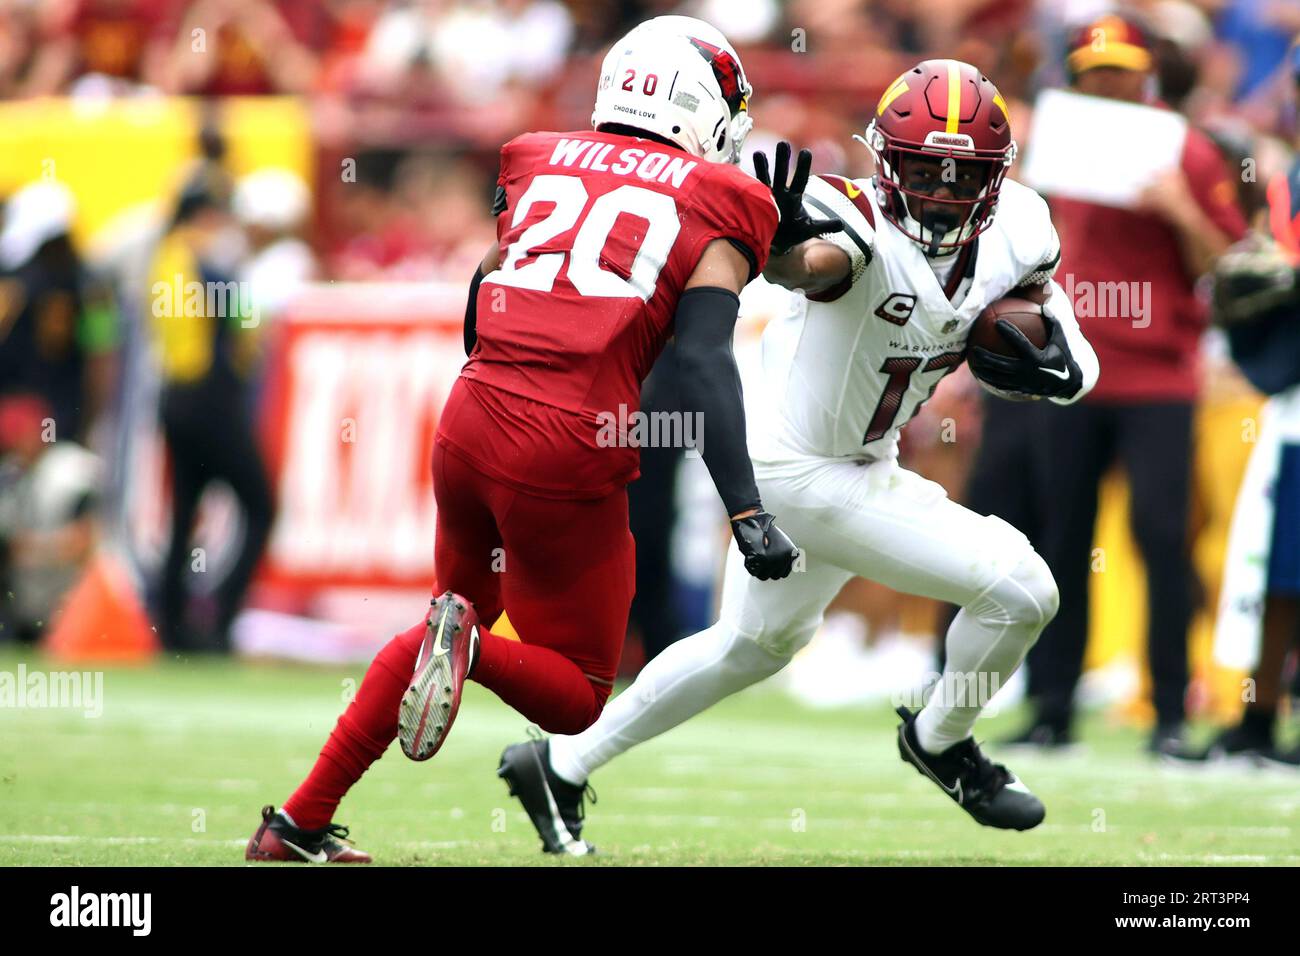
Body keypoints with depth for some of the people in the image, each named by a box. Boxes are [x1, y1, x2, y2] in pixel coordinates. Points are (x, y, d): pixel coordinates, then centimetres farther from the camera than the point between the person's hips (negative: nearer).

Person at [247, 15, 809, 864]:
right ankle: (469, 648, -19)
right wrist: (747, 514, -16)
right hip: (568, 457, -5)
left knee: (459, 613, 31)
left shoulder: (536, 163, 15)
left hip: (472, 420, 5)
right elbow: (705, 357, -11)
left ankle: (299, 823, 27)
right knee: (577, 695, 14)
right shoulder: (721, 205, 2)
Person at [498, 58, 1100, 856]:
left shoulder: (1013, 235, -5)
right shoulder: (863, 227, -26)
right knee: (1021, 591, -11)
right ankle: (940, 742, 17)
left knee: (756, 642, 27)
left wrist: (1051, 369, -19)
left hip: (864, 463, 9)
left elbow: (1075, 362, 4)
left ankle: (561, 764, 38)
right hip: (803, 473, -9)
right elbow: (809, 263, -50)